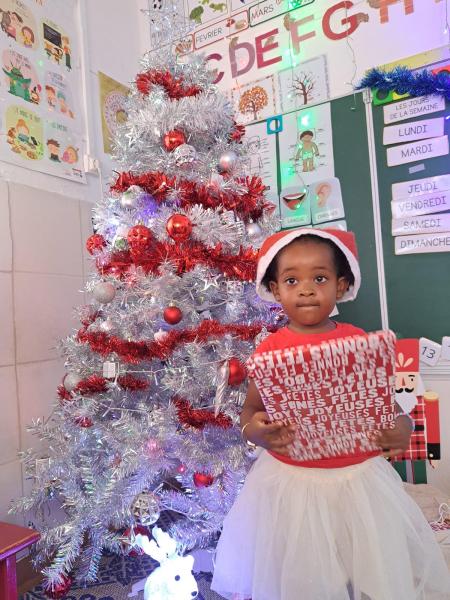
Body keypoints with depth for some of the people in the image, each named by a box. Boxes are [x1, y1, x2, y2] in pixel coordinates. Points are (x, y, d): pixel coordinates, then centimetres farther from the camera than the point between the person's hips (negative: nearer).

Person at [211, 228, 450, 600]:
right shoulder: (269, 351, -9)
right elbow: (251, 410, 1)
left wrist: (402, 427, -15)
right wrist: (253, 430, -20)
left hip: (359, 477, 1)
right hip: (290, 483, -1)